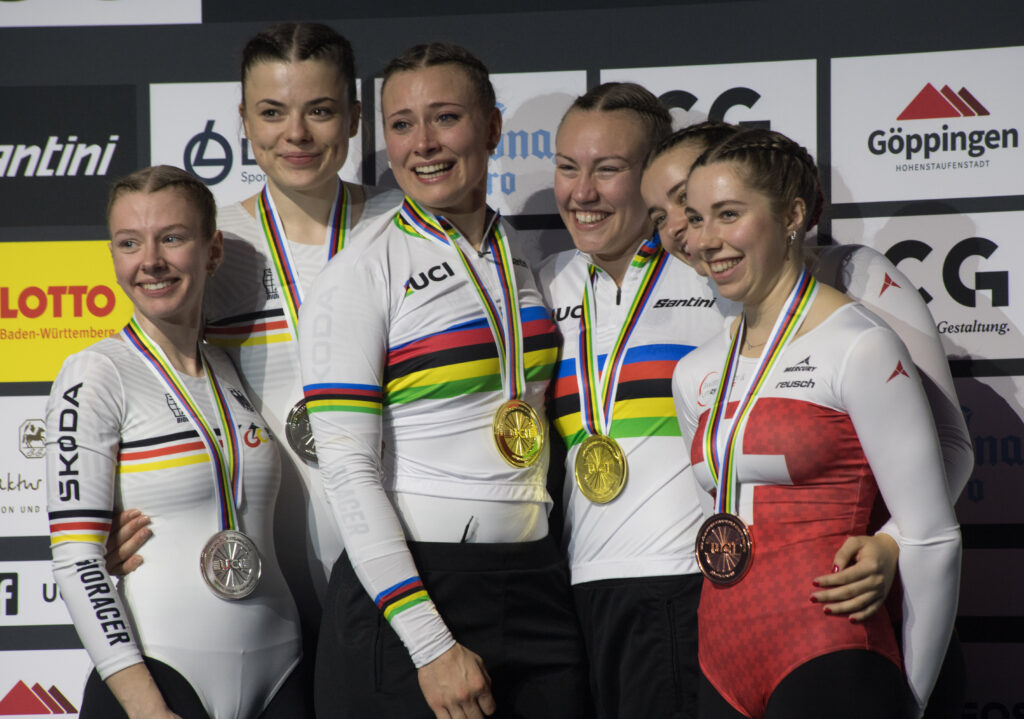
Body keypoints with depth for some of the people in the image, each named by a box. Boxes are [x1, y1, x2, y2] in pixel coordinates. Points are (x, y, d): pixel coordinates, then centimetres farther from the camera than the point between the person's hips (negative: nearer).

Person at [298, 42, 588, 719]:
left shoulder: (526, 266, 13)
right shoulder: (359, 275, -6)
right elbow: (349, 471, -12)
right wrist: (431, 645, -18)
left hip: (535, 590, 5)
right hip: (406, 591, -5)